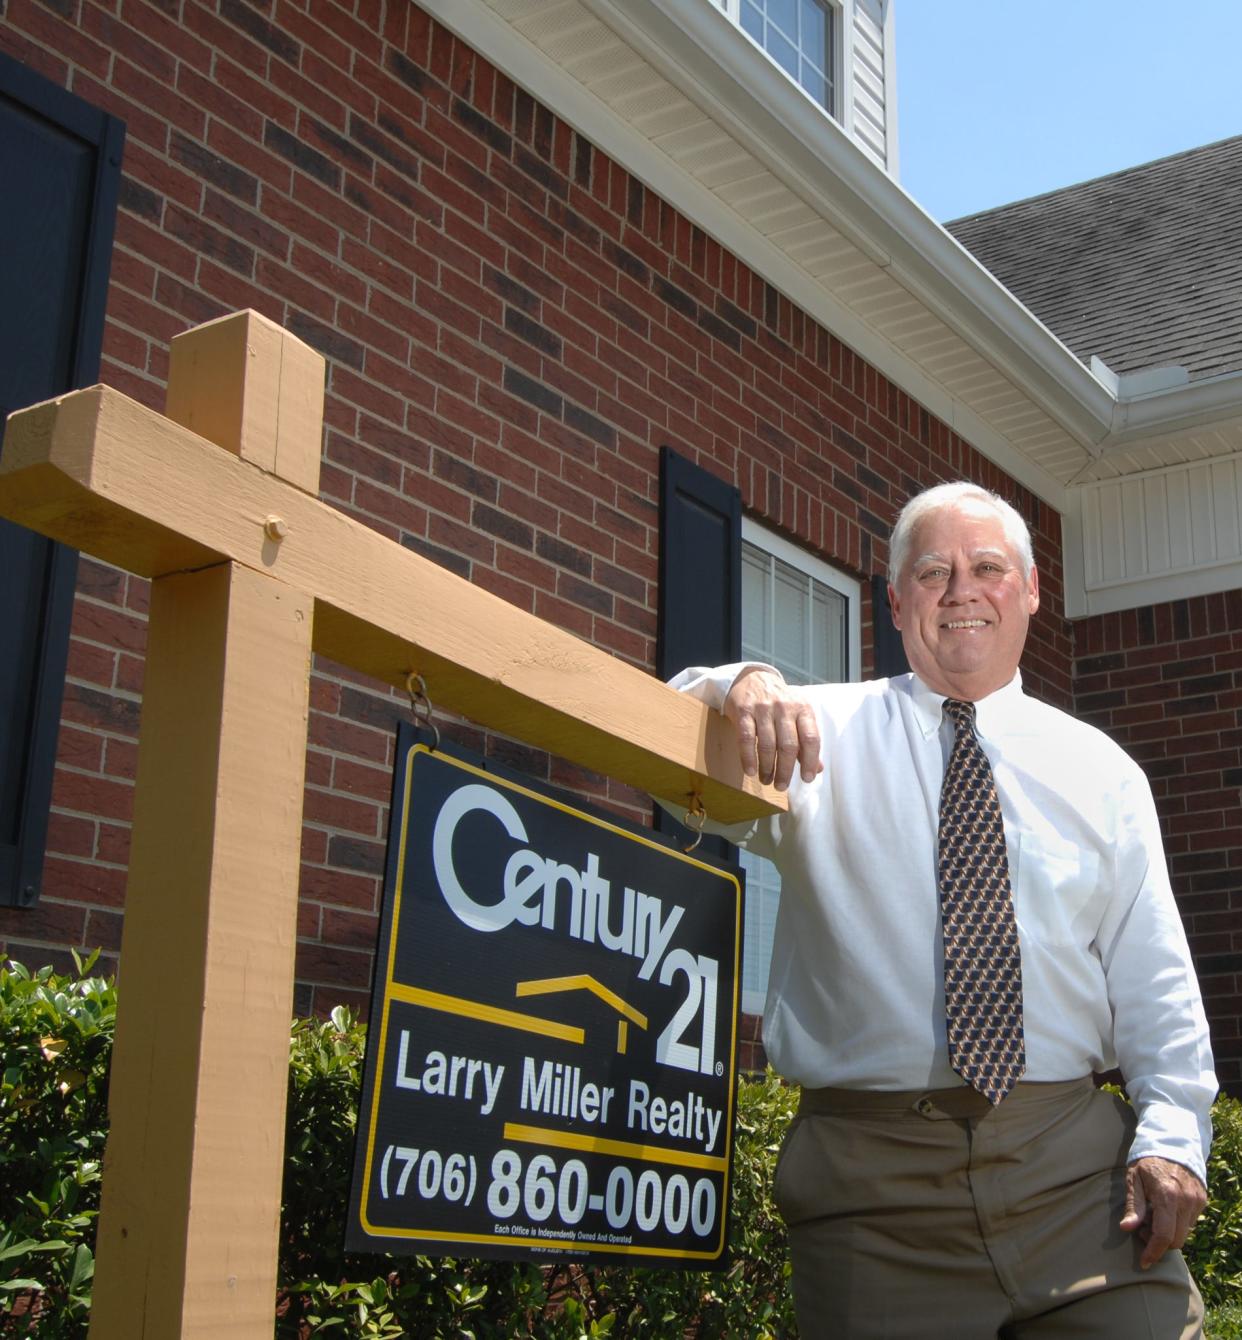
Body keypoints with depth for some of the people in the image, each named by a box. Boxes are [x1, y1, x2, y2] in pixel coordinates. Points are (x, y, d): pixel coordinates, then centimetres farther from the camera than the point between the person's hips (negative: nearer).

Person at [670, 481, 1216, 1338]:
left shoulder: (1097, 769, 12)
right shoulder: (819, 733, 6)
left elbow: (1153, 976, 10)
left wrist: (1172, 1135, -2)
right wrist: (742, 689, -29)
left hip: (1081, 1168, 2)